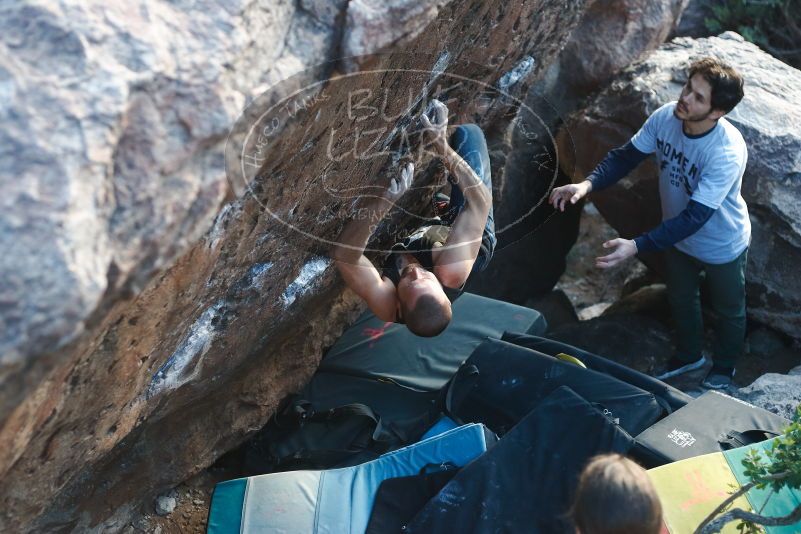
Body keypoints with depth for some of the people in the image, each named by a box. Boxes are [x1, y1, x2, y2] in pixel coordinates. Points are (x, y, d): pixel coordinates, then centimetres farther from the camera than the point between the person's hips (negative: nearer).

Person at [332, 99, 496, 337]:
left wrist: (381, 205, -61)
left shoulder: (384, 301, -42)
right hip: (477, 237, -1)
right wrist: (443, 147, -42)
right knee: (467, 133, 1)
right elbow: (482, 200, -42)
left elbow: (344, 254, -47)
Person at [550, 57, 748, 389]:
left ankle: (723, 368, 52)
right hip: (678, 235, 5)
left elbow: (695, 217, -41)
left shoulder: (728, 152, -40)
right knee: (681, 300, 29)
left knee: (727, 311, 23)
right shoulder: (665, 118, -23)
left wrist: (637, 247, -47)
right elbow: (627, 156, -11)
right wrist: (588, 184, -30)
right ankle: (689, 355, 57)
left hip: (722, 246, -5)